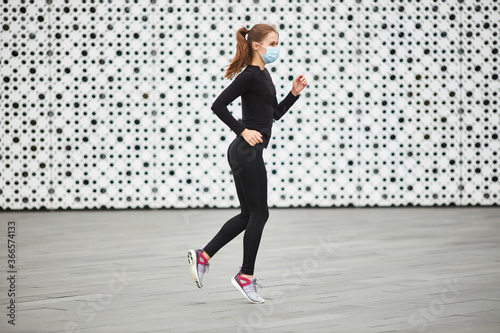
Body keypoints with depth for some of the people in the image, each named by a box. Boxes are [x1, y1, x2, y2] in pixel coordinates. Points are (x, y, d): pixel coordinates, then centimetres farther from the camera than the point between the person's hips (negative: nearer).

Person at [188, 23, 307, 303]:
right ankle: (246, 276, 7)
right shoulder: (250, 75, -13)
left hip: (248, 153, 10)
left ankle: (203, 256, 16)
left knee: (249, 214, 14)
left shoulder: (263, 75, 16)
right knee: (258, 213, -2)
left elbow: (275, 113, 23)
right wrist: (243, 131, -19)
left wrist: (294, 93, 10)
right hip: (247, 152, -10)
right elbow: (218, 105, -19)